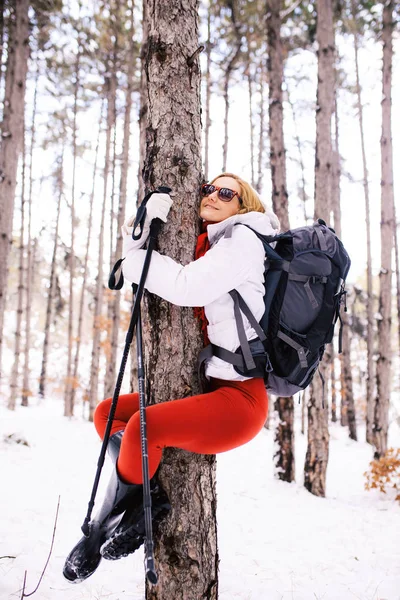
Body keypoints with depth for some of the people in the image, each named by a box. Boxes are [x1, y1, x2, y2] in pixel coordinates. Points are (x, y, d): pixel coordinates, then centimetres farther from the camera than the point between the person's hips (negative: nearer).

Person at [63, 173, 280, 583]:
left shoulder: (243, 238, -6)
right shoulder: (204, 246, 19)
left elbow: (187, 286, -21)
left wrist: (134, 257, -7)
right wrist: (141, 239, -4)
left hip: (240, 398, -9)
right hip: (207, 388, 10)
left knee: (143, 424, -28)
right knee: (107, 412, 8)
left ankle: (101, 529, -6)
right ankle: (148, 499, -6)